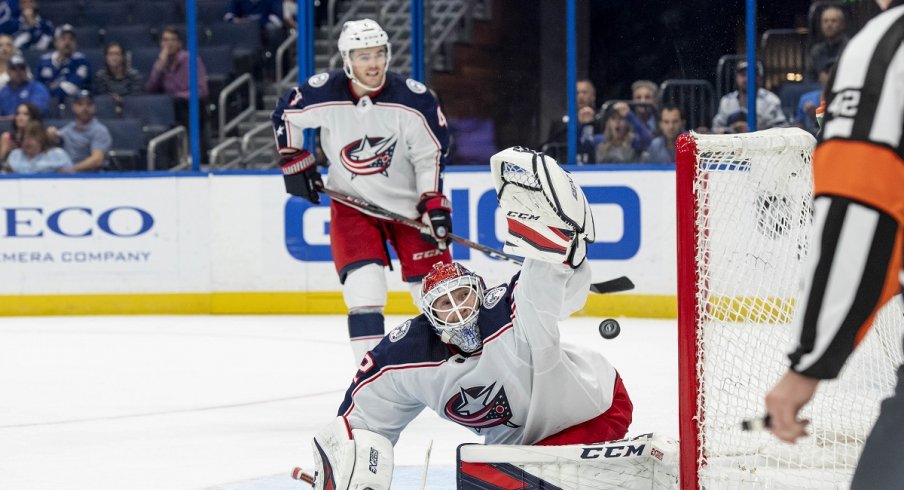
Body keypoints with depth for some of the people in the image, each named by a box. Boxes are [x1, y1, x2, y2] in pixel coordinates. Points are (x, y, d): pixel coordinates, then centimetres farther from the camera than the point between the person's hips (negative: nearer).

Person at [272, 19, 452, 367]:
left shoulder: (413, 98, -19)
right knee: (364, 286, -15)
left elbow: (431, 154, -11)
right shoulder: (322, 94, -18)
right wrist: (294, 162, 3)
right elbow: (284, 114, 3)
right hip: (352, 203, 0)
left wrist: (434, 204, -18)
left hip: (409, 201, 0)